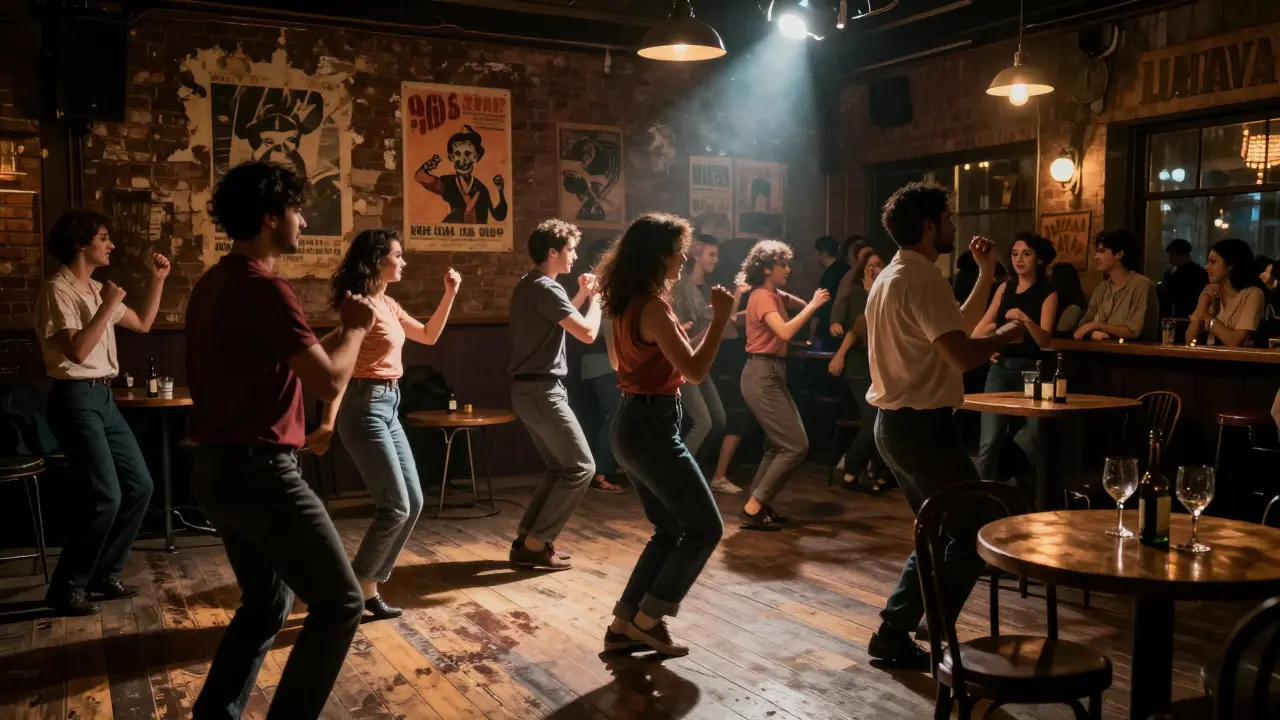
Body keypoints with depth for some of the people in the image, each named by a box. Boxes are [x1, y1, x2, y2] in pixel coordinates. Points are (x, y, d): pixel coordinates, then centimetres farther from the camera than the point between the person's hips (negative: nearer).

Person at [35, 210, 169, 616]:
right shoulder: (58, 290, -12)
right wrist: (108, 306, -17)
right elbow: (78, 351, -21)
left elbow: (143, 324, 22)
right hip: (76, 399, -9)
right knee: (105, 496, -13)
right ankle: (66, 589, 1)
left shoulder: (95, 289, 15)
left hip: (103, 398, 9)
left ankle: (104, 574, 20)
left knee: (138, 486, 9)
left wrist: (158, 279, 16)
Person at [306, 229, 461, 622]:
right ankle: (353, 590, 6)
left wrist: (449, 295, 17)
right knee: (395, 507, -8)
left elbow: (428, 336, 26)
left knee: (413, 502, 9)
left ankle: (368, 587, 17)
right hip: (365, 407, -9)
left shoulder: (389, 304, 13)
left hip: (388, 406, 10)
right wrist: (328, 423, -28)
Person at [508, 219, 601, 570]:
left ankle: (526, 538, 15)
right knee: (580, 466, -5)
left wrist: (581, 295, 22)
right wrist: (595, 298, -5)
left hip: (528, 390, 10)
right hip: (543, 391, -10)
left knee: (559, 468, 15)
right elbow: (587, 333, -22)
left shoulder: (527, 286, 15)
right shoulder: (546, 288, -17)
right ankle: (536, 544, -4)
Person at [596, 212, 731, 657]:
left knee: (669, 530, 17)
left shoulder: (627, 304, 10)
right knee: (705, 527, 1)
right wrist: (720, 317, -18)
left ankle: (624, 624, 19)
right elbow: (695, 370, -23)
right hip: (652, 427, -10)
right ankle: (646, 620, 7)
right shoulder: (652, 307, -19)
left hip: (633, 423, 10)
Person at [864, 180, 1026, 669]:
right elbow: (963, 354, -27)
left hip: (897, 423, 10)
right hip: (923, 426, -10)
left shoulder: (895, 276, 15)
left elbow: (960, 324, 20)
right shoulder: (921, 279, -18)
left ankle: (893, 635, 19)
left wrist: (987, 272, 15)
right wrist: (1006, 336, -9)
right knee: (978, 530, 1)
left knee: (941, 534, 18)